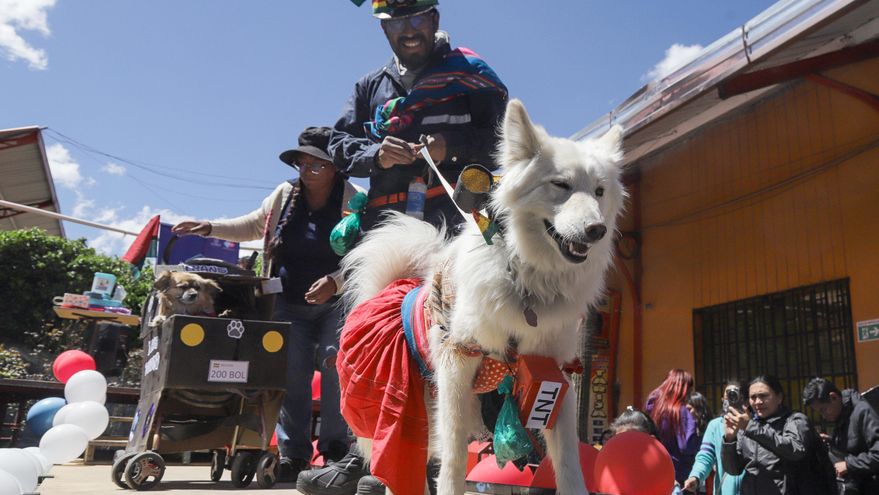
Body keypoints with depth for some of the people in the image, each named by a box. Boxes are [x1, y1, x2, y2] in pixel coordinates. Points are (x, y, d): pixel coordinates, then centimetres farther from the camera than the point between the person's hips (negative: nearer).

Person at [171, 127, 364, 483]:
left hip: (337, 303, -4)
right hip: (291, 304, 4)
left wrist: (335, 281, -27)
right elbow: (252, 227, 19)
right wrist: (209, 228, 9)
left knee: (337, 367, -12)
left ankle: (335, 450, 1)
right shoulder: (285, 195, 6)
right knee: (291, 377, 1)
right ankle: (293, 454, 10)